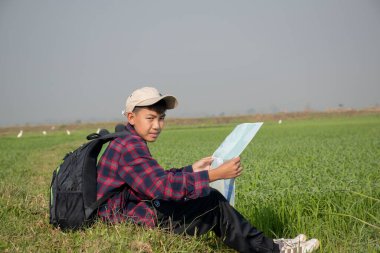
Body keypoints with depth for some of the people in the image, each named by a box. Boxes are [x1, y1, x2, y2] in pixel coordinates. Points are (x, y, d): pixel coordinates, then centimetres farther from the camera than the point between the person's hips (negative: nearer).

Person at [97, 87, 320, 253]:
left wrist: (191, 170, 15)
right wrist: (215, 174, -28)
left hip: (134, 211, 10)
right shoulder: (130, 146, -20)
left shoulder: (129, 143, 14)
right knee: (213, 203, -5)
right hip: (134, 221, -10)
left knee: (210, 200, 14)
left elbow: (155, 180, 18)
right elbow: (161, 186, -30)